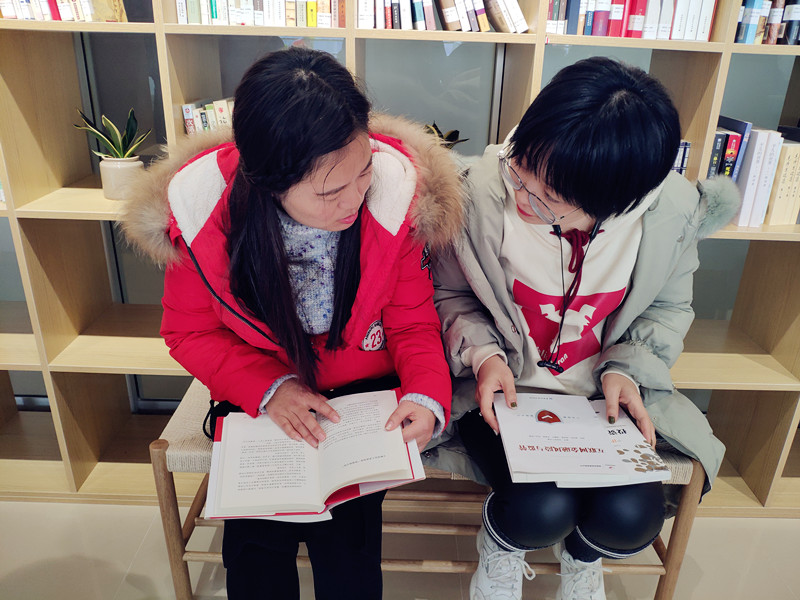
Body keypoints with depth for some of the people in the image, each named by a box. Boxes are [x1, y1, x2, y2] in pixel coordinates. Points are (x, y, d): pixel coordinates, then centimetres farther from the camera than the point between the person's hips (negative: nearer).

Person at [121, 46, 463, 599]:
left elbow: (413, 321, -8)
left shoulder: (397, 193, -21)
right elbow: (190, 331, -5)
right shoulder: (201, 208, -19)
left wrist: (428, 395, -27)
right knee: (256, 544, -14)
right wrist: (269, 388, -20)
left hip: (367, 388, 0)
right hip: (261, 396, 1)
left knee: (345, 537, -18)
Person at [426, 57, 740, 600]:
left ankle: (582, 556, 27)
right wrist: (483, 352, -20)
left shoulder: (675, 213, -17)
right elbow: (448, 291, -4)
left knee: (631, 518, -16)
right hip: (506, 388, -2)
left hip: (606, 392, 3)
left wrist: (627, 369, -12)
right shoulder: (482, 189, -23)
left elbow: (668, 305, 5)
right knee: (543, 509, -23)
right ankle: (500, 548, 20)